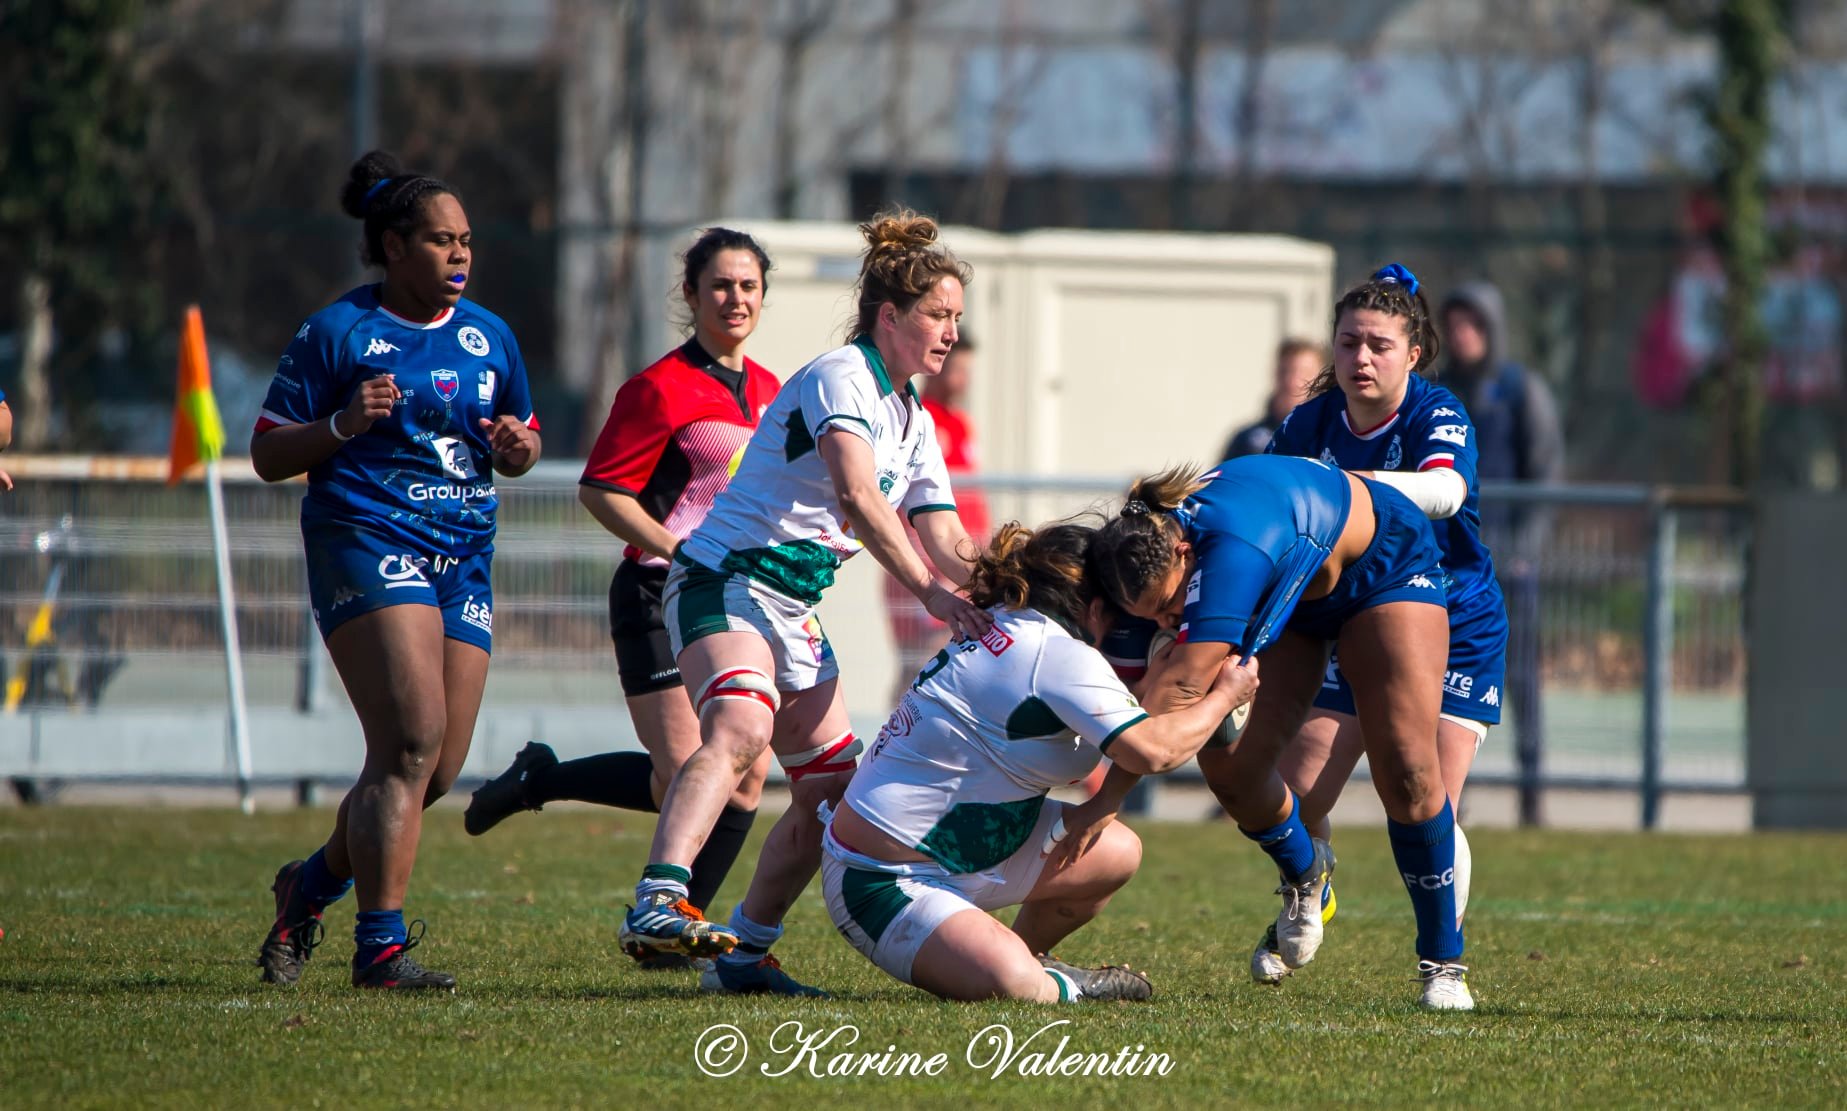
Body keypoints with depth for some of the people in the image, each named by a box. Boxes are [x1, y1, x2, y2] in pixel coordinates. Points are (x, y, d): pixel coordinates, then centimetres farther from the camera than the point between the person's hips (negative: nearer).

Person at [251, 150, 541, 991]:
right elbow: (268, 455, 0)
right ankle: (381, 944, -17)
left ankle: (313, 884, 25)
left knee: (437, 770, 2)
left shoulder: (489, 337, 15)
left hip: (463, 558, 6)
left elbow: (518, 447, 25)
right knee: (412, 741, -20)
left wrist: (517, 446, 1)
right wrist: (342, 425, -18)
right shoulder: (337, 334, -2)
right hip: (366, 541, -6)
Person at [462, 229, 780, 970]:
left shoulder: (768, 391, 12)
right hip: (661, 599, -7)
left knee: (747, 776, -4)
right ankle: (535, 781, 10)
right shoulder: (662, 388, -11)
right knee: (684, 779, -15)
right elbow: (600, 490, -13)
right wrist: (686, 556, -20)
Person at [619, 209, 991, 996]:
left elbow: (946, 543, 15)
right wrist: (931, 593, -37)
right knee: (739, 730, -35)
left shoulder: (916, 423, 17)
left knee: (832, 788, 11)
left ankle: (745, 953, 20)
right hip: (727, 581, -10)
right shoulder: (839, 378, -13)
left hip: (794, 609, 10)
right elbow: (857, 497, -29)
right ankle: (656, 904, -53)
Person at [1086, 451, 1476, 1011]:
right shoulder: (1146, 556, -26)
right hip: (1288, 593, 6)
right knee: (1230, 764, -8)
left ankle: (1442, 963, 0)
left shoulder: (1231, 549, -48)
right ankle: (1304, 872, 25)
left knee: (1407, 774, -16)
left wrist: (1105, 798, -53)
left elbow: (1181, 687, -53)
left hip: (1384, 566, -6)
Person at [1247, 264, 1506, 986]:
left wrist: (1351, 482, -57)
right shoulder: (1312, 423, -5)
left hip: (1455, 630, -4)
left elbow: (1445, 491, -43)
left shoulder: (1438, 414, -20)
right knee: (1297, 798, -3)